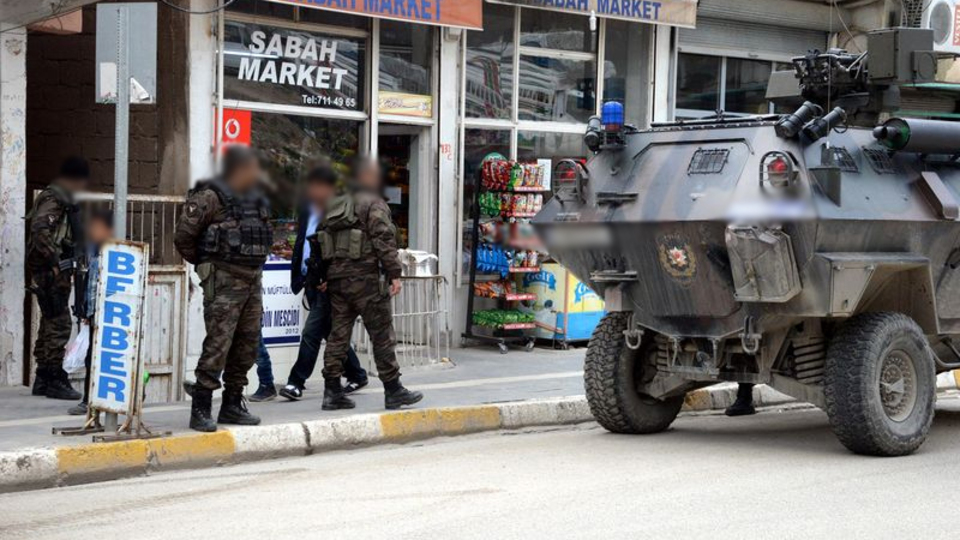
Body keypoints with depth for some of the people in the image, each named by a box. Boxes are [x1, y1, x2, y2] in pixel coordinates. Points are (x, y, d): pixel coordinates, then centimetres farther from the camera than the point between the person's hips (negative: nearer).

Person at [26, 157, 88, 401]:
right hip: (51, 273, -10)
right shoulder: (54, 200, -13)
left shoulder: (61, 199, 18)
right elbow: (39, 229, -26)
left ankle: (42, 380, 19)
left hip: (53, 273, 10)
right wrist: (55, 261, -23)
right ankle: (55, 381, -5)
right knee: (59, 326, -8)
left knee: (50, 325, 13)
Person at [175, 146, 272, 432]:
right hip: (224, 281, -8)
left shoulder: (256, 199, 15)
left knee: (247, 344, 10)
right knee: (218, 344, -12)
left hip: (253, 280, 8)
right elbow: (183, 236, -10)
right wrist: (204, 263, 1)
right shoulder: (211, 197, -10)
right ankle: (200, 410, -8)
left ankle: (232, 405, 20)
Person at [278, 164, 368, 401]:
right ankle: (356, 374, 28)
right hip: (311, 281, 8)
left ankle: (297, 382, -6)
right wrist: (297, 276, 13)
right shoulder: (308, 211, 11)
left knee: (311, 332, -10)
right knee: (332, 333, 16)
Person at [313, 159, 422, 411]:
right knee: (382, 334, 0)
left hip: (336, 278, 7)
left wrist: (324, 275, 20)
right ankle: (393, 390, 3)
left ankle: (332, 390, 7)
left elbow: (317, 240, 16)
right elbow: (384, 240, -15)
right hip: (365, 278, -7)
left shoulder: (334, 205, 17)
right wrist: (394, 274, -14)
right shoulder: (375, 204, -5)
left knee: (338, 333, 9)